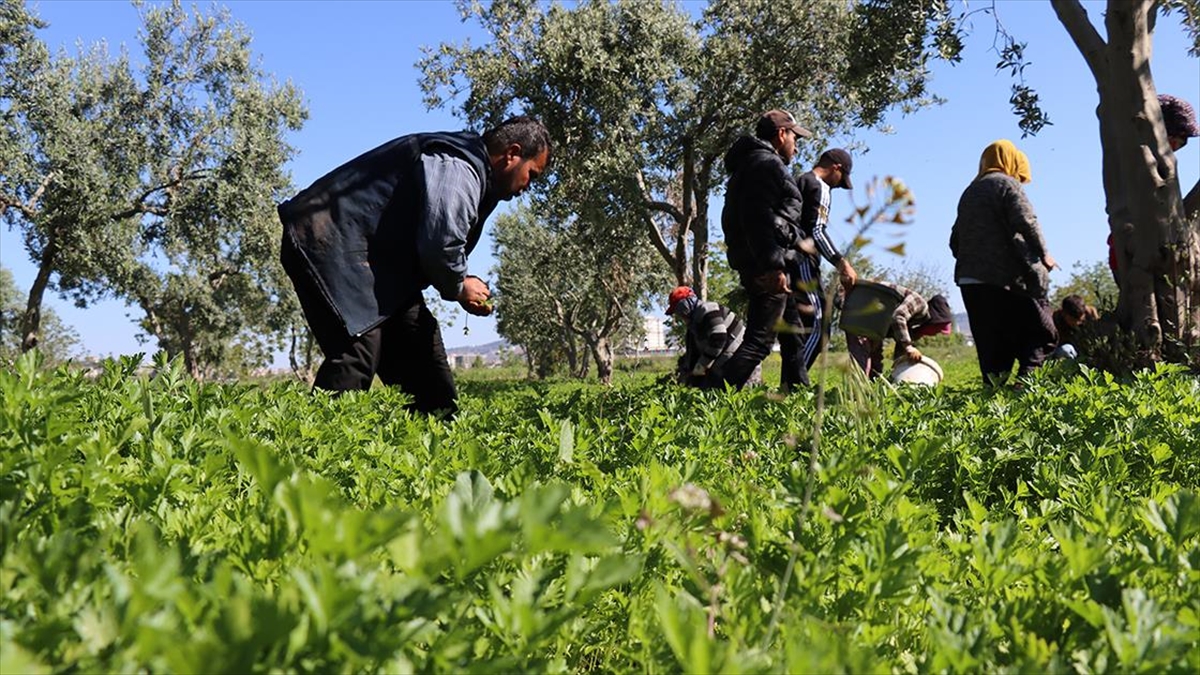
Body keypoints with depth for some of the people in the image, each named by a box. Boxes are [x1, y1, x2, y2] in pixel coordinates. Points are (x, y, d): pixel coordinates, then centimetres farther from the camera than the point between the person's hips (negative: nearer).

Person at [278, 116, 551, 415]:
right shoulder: (459, 167, -16)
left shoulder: (465, 167, 19)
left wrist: (458, 283, 5)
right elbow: (439, 244, -27)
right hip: (331, 242, -11)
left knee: (420, 342, 12)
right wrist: (458, 287, -7)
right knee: (358, 353, -23)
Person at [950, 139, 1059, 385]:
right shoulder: (1006, 184, 1)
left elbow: (955, 239, 23)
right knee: (1039, 333, -2)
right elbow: (1026, 221, -13)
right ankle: (1029, 379, -19)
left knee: (991, 346, 6)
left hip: (969, 280, 7)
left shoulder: (969, 191, 23)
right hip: (1004, 279, -7)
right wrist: (1043, 253, -4)